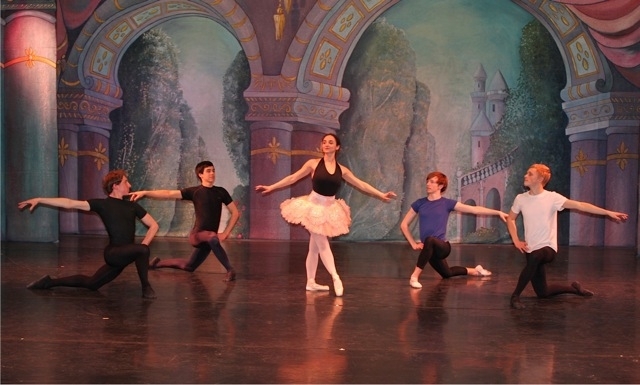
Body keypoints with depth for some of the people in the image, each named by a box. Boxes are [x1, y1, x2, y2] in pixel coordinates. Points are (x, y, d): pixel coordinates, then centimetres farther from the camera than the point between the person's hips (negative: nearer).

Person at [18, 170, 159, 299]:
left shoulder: (131, 206, 10)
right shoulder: (103, 204, -4)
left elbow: (153, 225, 12)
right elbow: (69, 203, -7)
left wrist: (144, 244, -3)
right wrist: (39, 200, -12)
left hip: (126, 253, 6)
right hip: (114, 253, -5)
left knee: (91, 283, 14)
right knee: (142, 250, -33)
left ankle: (51, 282, 30)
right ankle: (146, 287, -14)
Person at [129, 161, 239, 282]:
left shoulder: (221, 192, 4)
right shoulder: (195, 191, -5)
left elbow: (235, 213, 5)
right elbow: (169, 193, -11)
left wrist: (226, 233, -5)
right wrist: (145, 193, -21)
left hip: (209, 238, 5)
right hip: (197, 234, -5)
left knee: (188, 267, 17)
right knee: (212, 237, -39)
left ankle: (159, 263, 38)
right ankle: (230, 269, -29)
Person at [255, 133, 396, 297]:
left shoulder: (342, 170, 3)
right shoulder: (313, 163, -4)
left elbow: (361, 184, 7)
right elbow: (293, 178, -2)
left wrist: (381, 195, 4)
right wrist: (271, 187, -5)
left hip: (330, 208, 3)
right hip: (314, 206, -3)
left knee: (315, 246, 10)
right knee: (322, 244, -8)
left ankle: (311, 282, 17)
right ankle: (335, 277, -3)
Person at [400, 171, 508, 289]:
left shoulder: (447, 203, -4)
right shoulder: (419, 203, 2)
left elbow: (475, 209, -6)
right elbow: (404, 225, 9)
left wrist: (498, 212, -11)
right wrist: (413, 243, 1)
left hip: (442, 246, -5)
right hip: (429, 250, 5)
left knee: (430, 240, -39)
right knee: (447, 274, 23)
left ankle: (415, 276, -31)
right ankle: (474, 271, 49)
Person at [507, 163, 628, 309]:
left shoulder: (552, 197, -9)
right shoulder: (520, 198, 1)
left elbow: (580, 205, -12)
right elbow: (510, 219, 15)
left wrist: (608, 212, -17)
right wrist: (516, 240, 2)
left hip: (548, 248, -5)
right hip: (531, 250, 5)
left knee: (534, 258, -42)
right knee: (542, 293, 10)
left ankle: (516, 295, -28)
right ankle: (574, 288, 36)